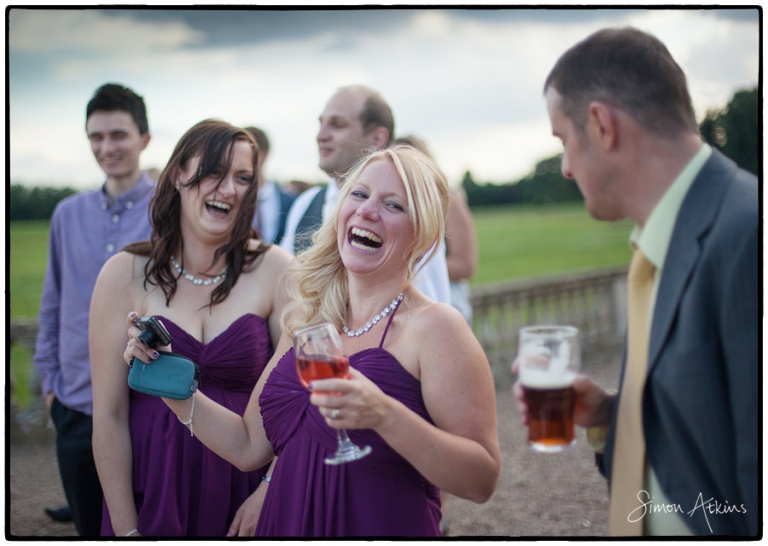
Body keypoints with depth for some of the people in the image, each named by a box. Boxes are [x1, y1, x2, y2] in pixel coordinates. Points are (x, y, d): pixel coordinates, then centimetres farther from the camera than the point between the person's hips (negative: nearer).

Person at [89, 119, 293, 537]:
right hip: (150, 498, 0)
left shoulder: (274, 270, -5)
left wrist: (269, 493, -16)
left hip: (241, 498, 0)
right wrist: (126, 529, -7)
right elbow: (109, 415, -6)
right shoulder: (126, 275, -5)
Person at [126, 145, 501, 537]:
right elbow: (249, 446, 8)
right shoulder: (304, 320, 4)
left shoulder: (433, 326, -14)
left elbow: (481, 481, -19)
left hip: (381, 528, -5)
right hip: (286, 527, 5)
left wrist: (385, 416, -31)